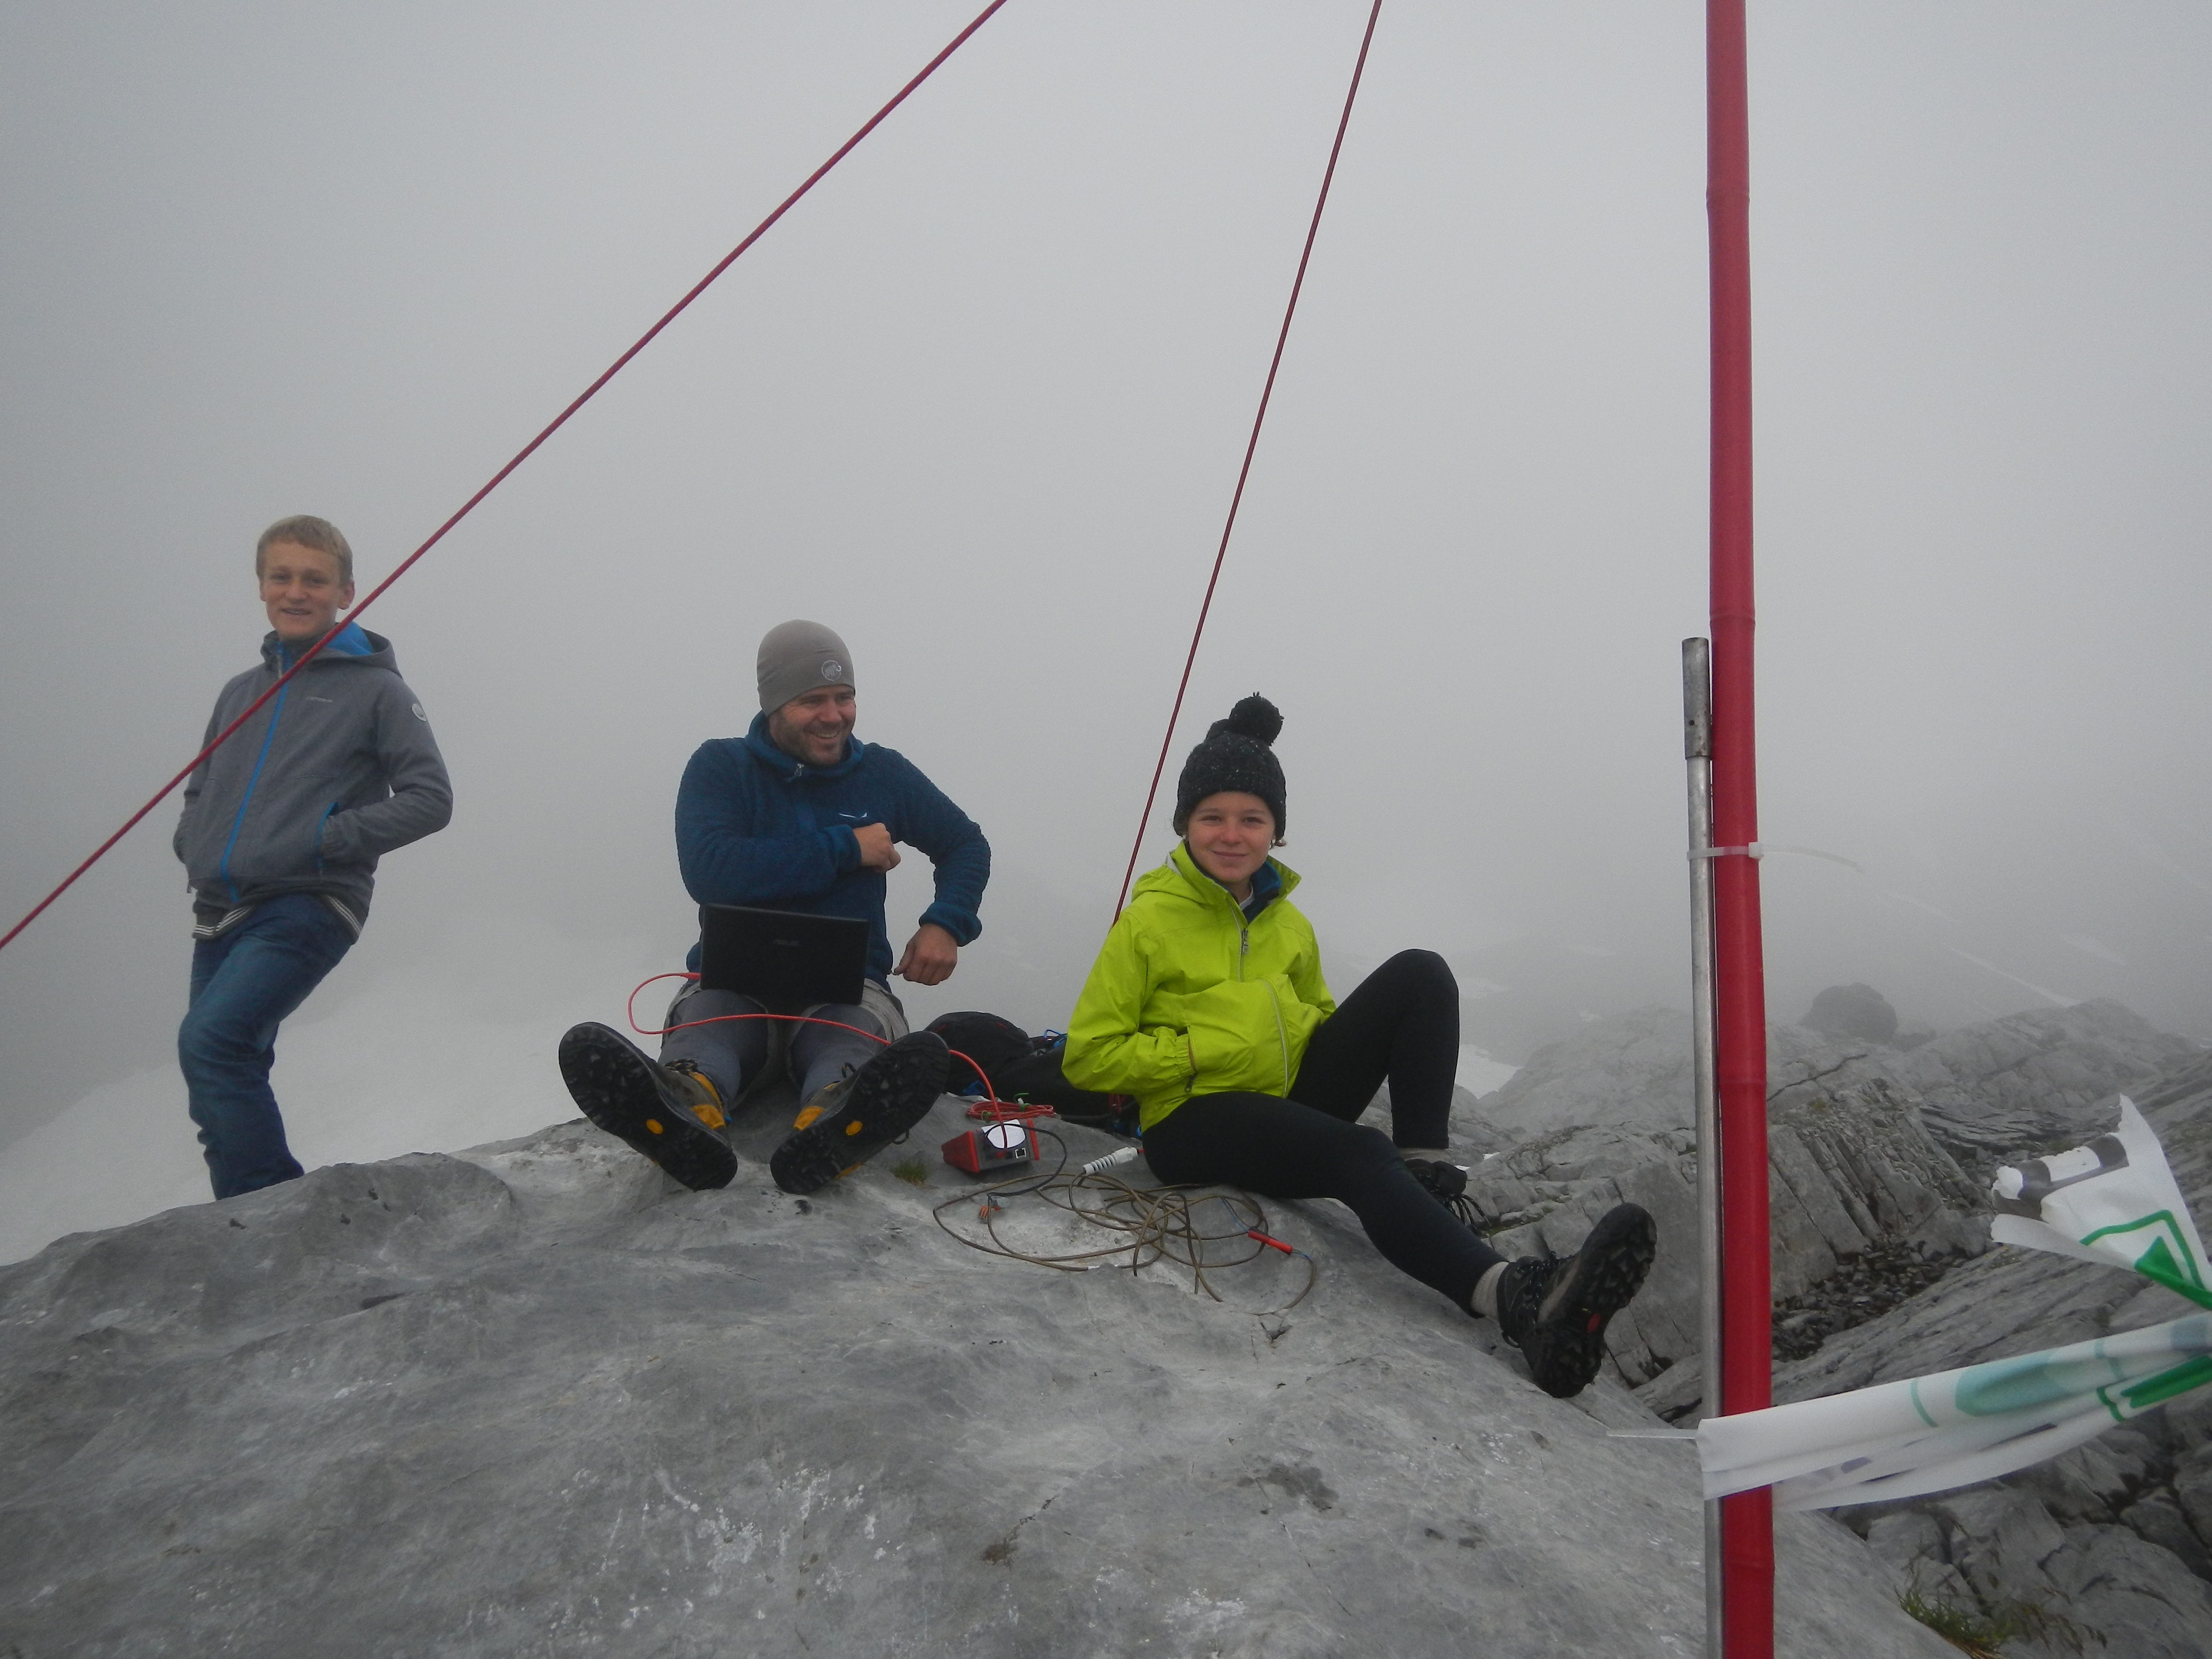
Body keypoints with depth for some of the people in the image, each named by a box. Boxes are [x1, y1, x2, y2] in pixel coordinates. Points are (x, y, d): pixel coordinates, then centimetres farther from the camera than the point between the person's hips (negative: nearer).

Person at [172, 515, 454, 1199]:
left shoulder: (375, 688, 1)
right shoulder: (240, 693, 17)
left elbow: (430, 798, -5)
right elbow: (200, 792, 28)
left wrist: (324, 840, -14)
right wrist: (192, 843, 6)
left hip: (308, 908, -7)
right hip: (220, 914, 7)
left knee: (210, 1039, -25)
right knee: (225, 1087, 8)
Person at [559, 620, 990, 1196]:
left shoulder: (884, 774, 11)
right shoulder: (721, 766, 3)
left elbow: (967, 845, 20)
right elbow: (708, 871, -14)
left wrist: (946, 924, -3)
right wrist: (844, 849, -11)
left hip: (847, 986, 1)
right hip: (733, 980, 0)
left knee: (857, 1042, -37)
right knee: (700, 1035, -37)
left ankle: (828, 1129, -73)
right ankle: (685, 1119, -74)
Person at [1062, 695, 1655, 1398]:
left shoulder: (1289, 926, 12)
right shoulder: (1147, 925, -5)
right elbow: (1088, 1056, -6)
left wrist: (1357, 1047, 2)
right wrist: (1199, 1052, -15)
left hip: (1289, 1100, 7)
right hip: (1191, 1123, -6)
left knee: (1418, 972, -9)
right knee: (1358, 1154, -37)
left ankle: (1424, 1164, -21)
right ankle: (1516, 1299, -59)